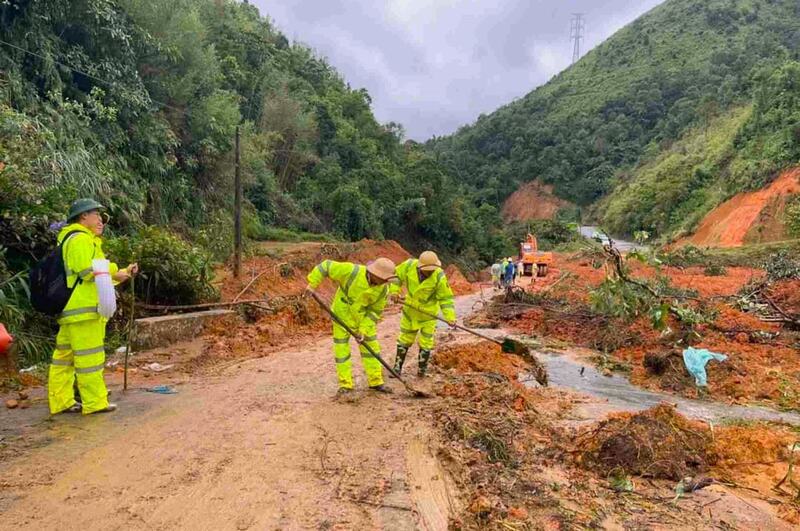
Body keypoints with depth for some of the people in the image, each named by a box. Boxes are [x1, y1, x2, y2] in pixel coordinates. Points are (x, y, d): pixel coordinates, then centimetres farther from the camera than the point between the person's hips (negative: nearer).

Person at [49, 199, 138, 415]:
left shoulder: (85, 240, 24)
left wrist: (123, 273, 13)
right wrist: (115, 272, -7)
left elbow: (98, 276, 22)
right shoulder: (80, 239, -10)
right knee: (90, 356, -5)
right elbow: (89, 271, -20)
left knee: (65, 355, 13)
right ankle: (95, 402, 1)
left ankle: (61, 401, 21)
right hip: (83, 308, -11)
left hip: (71, 309, 11)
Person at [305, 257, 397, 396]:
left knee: (371, 347, 6)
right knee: (342, 351, 2)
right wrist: (312, 284, -21)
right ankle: (345, 385, 14)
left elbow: (375, 311, -8)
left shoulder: (383, 289, -17)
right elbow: (326, 266, -21)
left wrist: (364, 330, -15)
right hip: (342, 316, -3)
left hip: (363, 318, 3)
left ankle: (376, 382, 19)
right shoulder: (352, 271, -30)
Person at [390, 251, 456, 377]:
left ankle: (422, 370, 26)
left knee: (426, 343, 6)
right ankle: (397, 368, 30)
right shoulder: (409, 265, -21)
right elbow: (396, 275, -1)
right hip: (410, 310, 3)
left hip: (428, 313, -3)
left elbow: (446, 298, -19)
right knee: (404, 339, 15)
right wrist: (394, 291, -10)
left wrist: (450, 317, -27)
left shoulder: (439, 277, -27)